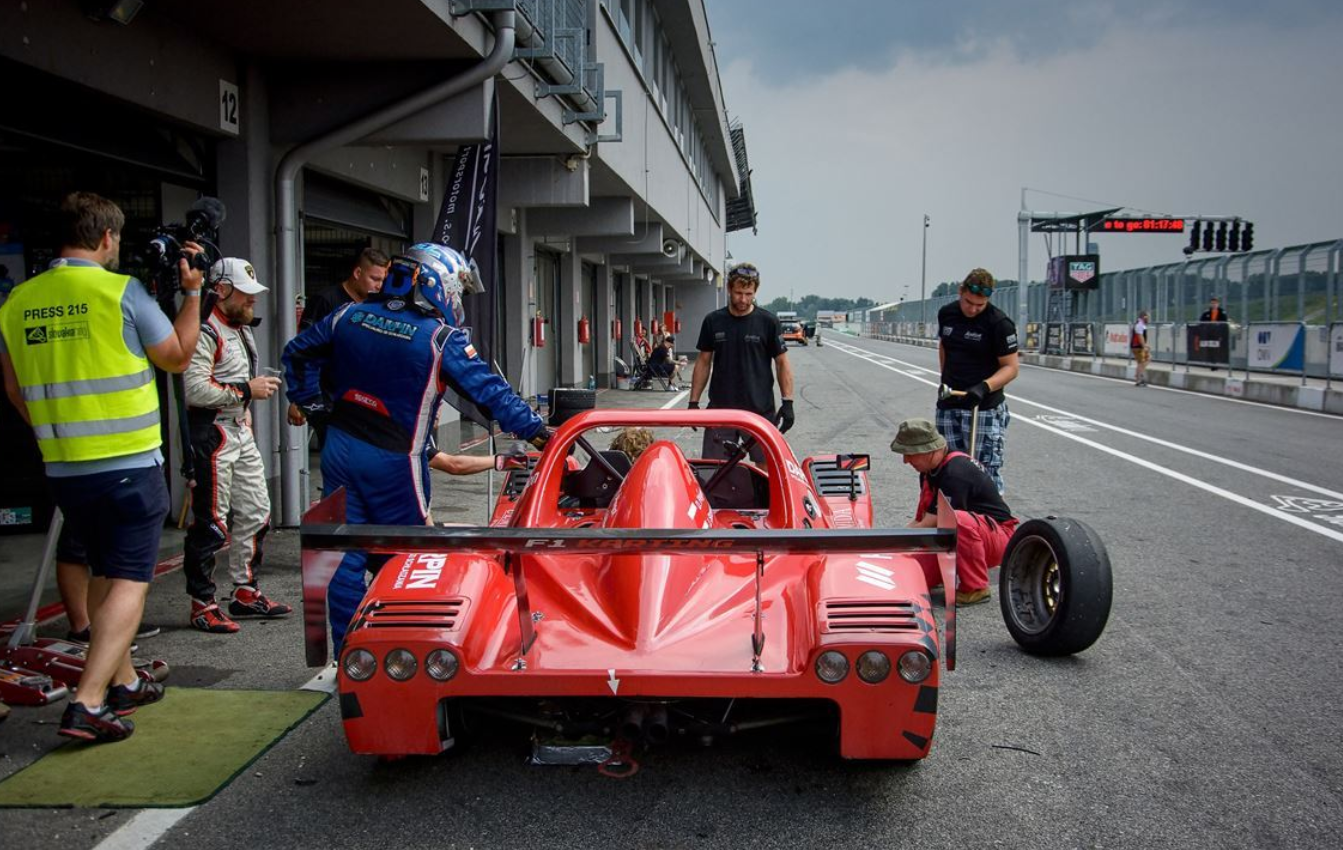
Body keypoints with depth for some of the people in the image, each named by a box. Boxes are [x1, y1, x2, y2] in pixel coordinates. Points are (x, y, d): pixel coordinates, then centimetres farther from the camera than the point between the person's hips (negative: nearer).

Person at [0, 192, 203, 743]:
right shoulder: (121, 291, -11)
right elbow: (178, 356, 2)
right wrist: (192, 291, 8)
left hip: (63, 469, 6)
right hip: (130, 465, -6)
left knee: (104, 574, 20)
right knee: (129, 581, 0)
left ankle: (122, 683, 28)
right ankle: (87, 704, -9)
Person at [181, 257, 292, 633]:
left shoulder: (241, 329, 17)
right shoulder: (205, 332, -15)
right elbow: (195, 390, -25)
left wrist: (258, 388, 18)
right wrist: (245, 390, -19)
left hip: (241, 431, 10)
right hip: (212, 433, -10)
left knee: (255, 514, 14)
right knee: (211, 523, -5)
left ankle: (246, 592, 26)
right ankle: (203, 605, 4)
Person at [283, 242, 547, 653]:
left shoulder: (349, 316, 4)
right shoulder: (442, 339, -13)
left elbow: (297, 354, 14)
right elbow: (489, 391, -13)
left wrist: (312, 406, 20)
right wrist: (535, 430, -8)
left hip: (339, 449, 5)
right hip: (393, 463, -5)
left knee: (345, 555, 9)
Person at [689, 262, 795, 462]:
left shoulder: (768, 322, -1)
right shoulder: (713, 321, 5)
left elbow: (782, 363, 2)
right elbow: (703, 362, 11)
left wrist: (787, 402, -7)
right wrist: (694, 401, 6)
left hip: (761, 410, -2)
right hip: (720, 409, 2)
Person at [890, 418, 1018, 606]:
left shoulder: (955, 473, -27)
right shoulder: (929, 472, 4)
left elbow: (927, 527, -25)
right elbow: (919, 522, 5)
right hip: (955, 540, 8)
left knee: (957, 520, -40)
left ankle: (975, 588, -21)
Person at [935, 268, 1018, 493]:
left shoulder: (999, 324, -12)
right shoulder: (946, 314, 5)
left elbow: (1011, 367, -13)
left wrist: (984, 386, -27)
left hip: (983, 408, -6)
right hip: (948, 405, 6)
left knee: (986, 472, -8)